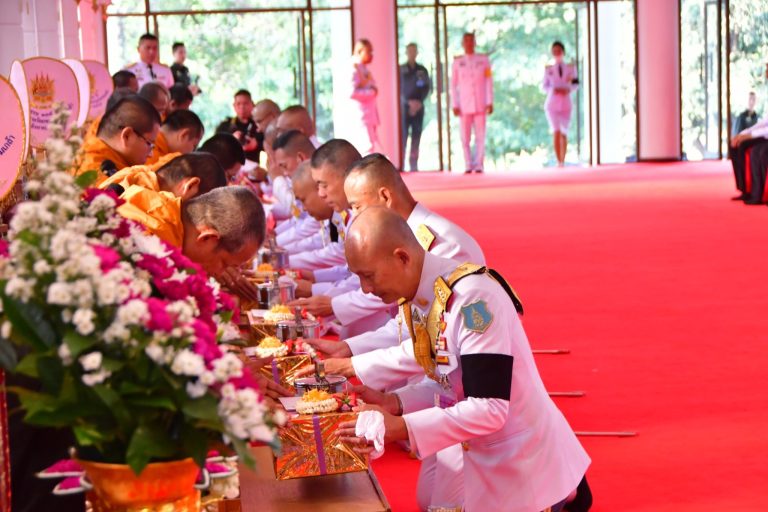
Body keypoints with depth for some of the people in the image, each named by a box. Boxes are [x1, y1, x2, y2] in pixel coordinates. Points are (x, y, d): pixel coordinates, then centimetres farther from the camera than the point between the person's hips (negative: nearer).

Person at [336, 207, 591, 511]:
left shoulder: (473, 299, -28)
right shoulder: (417, 298, -2)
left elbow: (489, 410, -29)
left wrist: (399, 428, -28)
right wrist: (397, 405, -7)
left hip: (527, 465, -7)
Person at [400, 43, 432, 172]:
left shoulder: (422, 70, 10)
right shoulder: (401, 70, 4)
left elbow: (427, 88, 5)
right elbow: (399, 88, -2)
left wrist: (420, 102, -10)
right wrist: (409, 102, -14)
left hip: (418, 107, 2)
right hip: (405, 107, -2)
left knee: (416, 136, -1)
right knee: (403, 135, -8)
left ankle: (414, 164, 1)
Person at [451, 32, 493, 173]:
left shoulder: (483, 59, 5)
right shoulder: (457, 62, 6)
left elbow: (489, 82, 4)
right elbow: (453, 85, 7)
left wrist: (490, 102, -2)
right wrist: (454, 105, 0)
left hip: (480, 105, 0)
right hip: (464, 106, 0)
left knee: (480, 136, -4)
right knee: (465, 138, -3)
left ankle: (479, 165, -1)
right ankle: (468, 165, 3)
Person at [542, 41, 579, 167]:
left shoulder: (570, 68, 6)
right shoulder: (549, 69, 3)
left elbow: (576, 83, 9)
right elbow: (544, 86, 7)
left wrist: (569, 89, -11)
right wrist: (553, 90, -12)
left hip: (565, 103, 2)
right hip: (552, 103, -2)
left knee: (564, 133, 7)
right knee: (556, 131, -16)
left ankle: (563, 162, 18)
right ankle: (558, 162, -20)